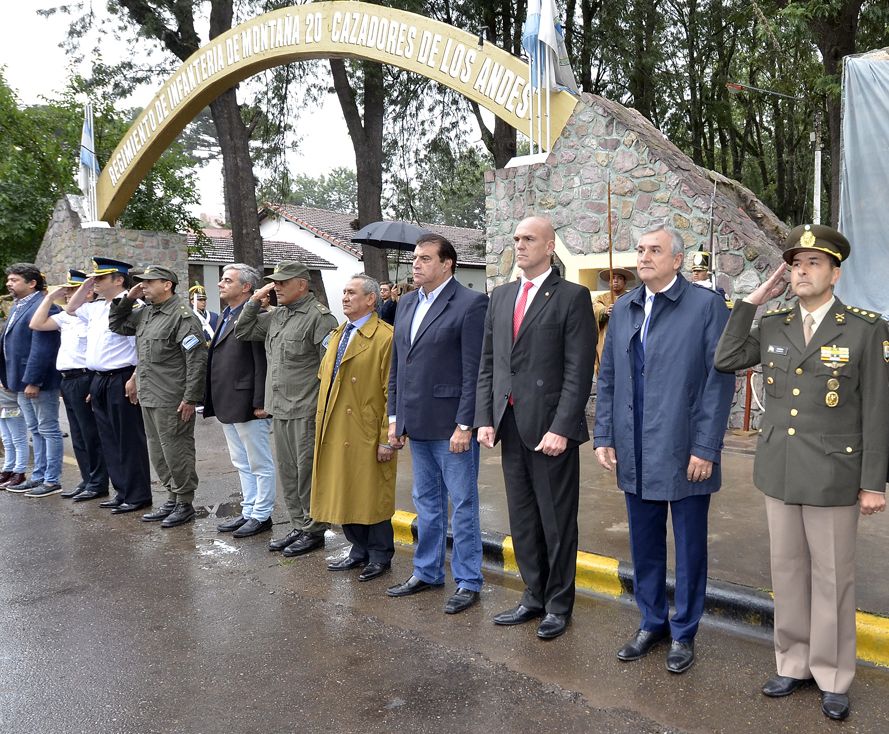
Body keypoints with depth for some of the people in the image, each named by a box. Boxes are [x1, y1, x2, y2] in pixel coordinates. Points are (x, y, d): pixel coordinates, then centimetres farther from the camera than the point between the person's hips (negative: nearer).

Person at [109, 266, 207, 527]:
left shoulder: (183, 316, -13)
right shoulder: (145, 313, 13)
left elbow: (197, 359, -17)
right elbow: (116, 325, 26)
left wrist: (190, 399, -19)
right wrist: (127, 299, 10)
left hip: (171, 401, -9)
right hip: (148, 397, 9)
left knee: (176, 452, 0)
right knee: (157, 453, 16)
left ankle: (185, 503, 13)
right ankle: (172, 499, 28)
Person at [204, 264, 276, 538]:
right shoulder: (227, 315, 15)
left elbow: (262, 363, -20)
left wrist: (260, 402, -21)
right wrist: (214, 401, 14)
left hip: (247, 405, -10)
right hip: (227, 405, 10)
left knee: (260, 464, 5)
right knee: (242, 464, 18)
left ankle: (261, 515, 16)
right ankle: (248, 511, 29)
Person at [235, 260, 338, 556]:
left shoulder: (319, 316, -11)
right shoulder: (276, 316, 14)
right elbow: (243, 332, 21)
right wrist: (254, 300, 9)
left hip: (305, 411, -8)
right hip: (279, 409, 8)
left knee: (307, 471, 1)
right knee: (287, 471, 15)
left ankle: (313, 530, 14)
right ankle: (298, 526, 27)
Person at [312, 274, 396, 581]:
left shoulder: (385, 338, -11)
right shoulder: (337, 335, 16)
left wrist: (387, 438, -16)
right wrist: (321, 425, 14)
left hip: (367, 435, -8)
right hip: (335, 434, 8)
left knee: (371, 496, 3)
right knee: (344, 494, 13)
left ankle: (380, 555, 19)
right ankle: (359, 550, 28)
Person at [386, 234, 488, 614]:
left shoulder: (470, 304, -11)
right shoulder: (407, 303, 11)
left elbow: (474, 371, -15)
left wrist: (464, 425, -17)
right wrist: (395, 416, 12)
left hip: (451, 425, -7)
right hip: (416, 424, 7)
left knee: (462, 504, 5)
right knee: (426, 503, 18)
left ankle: (468, 582, 18)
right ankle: (426, 572, 32)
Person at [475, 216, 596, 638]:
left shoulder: (572, 297, -5)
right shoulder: (500, 297, 13)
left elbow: (579, 371, -11)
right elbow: (487, 364, 13)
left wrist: (561, 428, -17)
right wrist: (485, 418, 4)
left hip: (550, 428, -6)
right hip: (509, 426, 6)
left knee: (557, 521, 7)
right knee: (522, 520, 14)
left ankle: (558, 604, 22)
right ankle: (534, 597, 29)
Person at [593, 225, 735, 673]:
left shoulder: (706, 305, -7)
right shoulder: (623, 310, 9)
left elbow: (720, 379, -10)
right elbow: (607, 378, 12)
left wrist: (706, 448, -13)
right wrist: (604, 437, 5)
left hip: (686, 454, -5)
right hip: (636, 454, 5)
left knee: (689, 549, 10)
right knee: (644, 546, 15)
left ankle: (683, 633, 26)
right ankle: (652, 623, 33)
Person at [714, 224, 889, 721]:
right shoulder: (773, 326, 6)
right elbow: (726, 360, 0)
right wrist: (754, 300, -2)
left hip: (832, 478, -4)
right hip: (779, 474, 4)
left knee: (832, 578, 7)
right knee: (788, 571, 14)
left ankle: (833, 677, 23)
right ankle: (795, 664, 29)